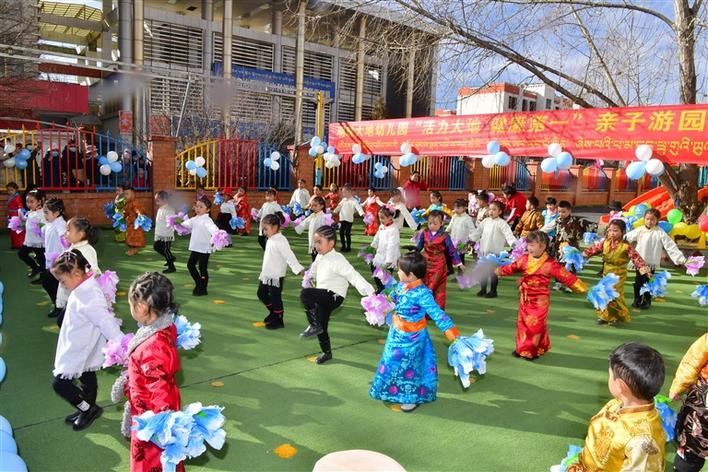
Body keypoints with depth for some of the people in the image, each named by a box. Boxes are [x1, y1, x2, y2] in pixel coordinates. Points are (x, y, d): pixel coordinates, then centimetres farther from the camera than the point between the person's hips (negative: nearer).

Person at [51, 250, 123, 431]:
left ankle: (89, 409, 15)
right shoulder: (84, 288, -2)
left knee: (60, 382, 1)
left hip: (80, 352, -9)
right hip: (80, 350, 9)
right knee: (87, 380, 23)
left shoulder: (89, 297, -31)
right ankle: (87, 410, 42)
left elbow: (106, 322, -34)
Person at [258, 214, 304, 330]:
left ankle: (278, 321, 16)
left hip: (276, 276, -10)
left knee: (275, 298, 0)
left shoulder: (280, 241, -20)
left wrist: (299, 269, -36)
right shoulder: (270, 240, 8)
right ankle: (273, 313, 38)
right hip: (266, 275, 10)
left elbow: (289, 256, -28)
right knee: (261, 294, 20)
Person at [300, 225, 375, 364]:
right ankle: (327, 352, 37)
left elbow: (353, 276, -28)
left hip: (334, 296, -8)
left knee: (305, 294, -29)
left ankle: (314, 325, -13)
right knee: (321, 326, 16)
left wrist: (370, 292, -36)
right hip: (323, 297, 8)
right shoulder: (320, 257, 6)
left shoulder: (337, 260, -20)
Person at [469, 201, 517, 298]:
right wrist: (469, 239, 13)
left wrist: (513, 243, -35)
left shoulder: (501, 223, -9)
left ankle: (493, 291, 14)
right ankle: (483, 289, 25)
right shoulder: (485, 221, 9)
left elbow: (508, 234, -20)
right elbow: (477, 232, 16)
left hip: (495, 251, -6)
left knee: (493, 272, 1)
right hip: (484, 250, 6)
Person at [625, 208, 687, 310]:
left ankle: (647, 301, 19)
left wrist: (681, 259, -16)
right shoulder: (640, 230, 1)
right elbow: (627, 237, 9)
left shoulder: (660, 233, -9)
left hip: (651, 263, -3)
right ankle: (637, 300, 24)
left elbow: (671, 247, -11)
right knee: (638, 282, 11)